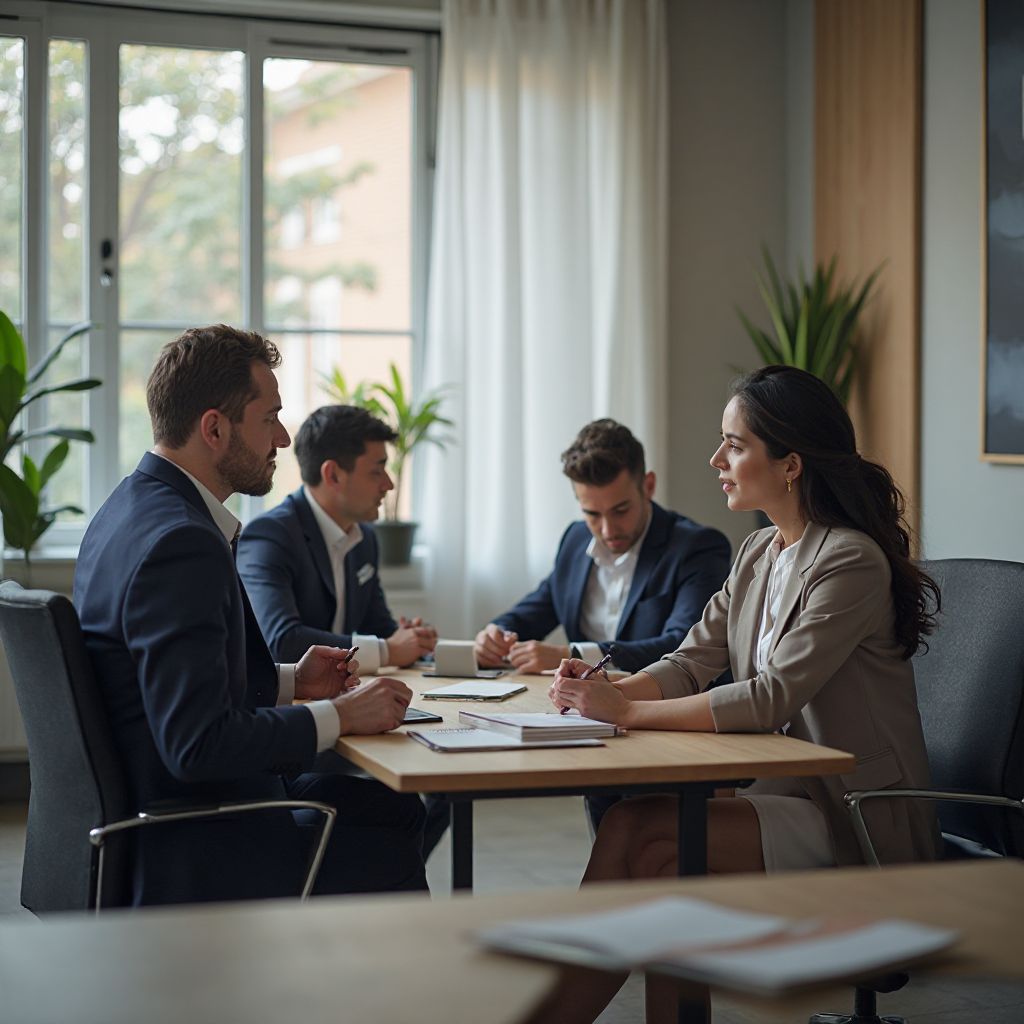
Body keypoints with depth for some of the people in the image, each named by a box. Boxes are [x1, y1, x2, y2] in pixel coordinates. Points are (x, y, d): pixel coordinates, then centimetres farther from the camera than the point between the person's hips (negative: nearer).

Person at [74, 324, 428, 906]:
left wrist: (290, 681, 10)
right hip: (181, 853, -10)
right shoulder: (180, 543, -25)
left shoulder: (134, 507, 8)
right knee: (390, 858, -9)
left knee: (395, 808, 15)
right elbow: (197, 742, -30)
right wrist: (339, 716, -19)